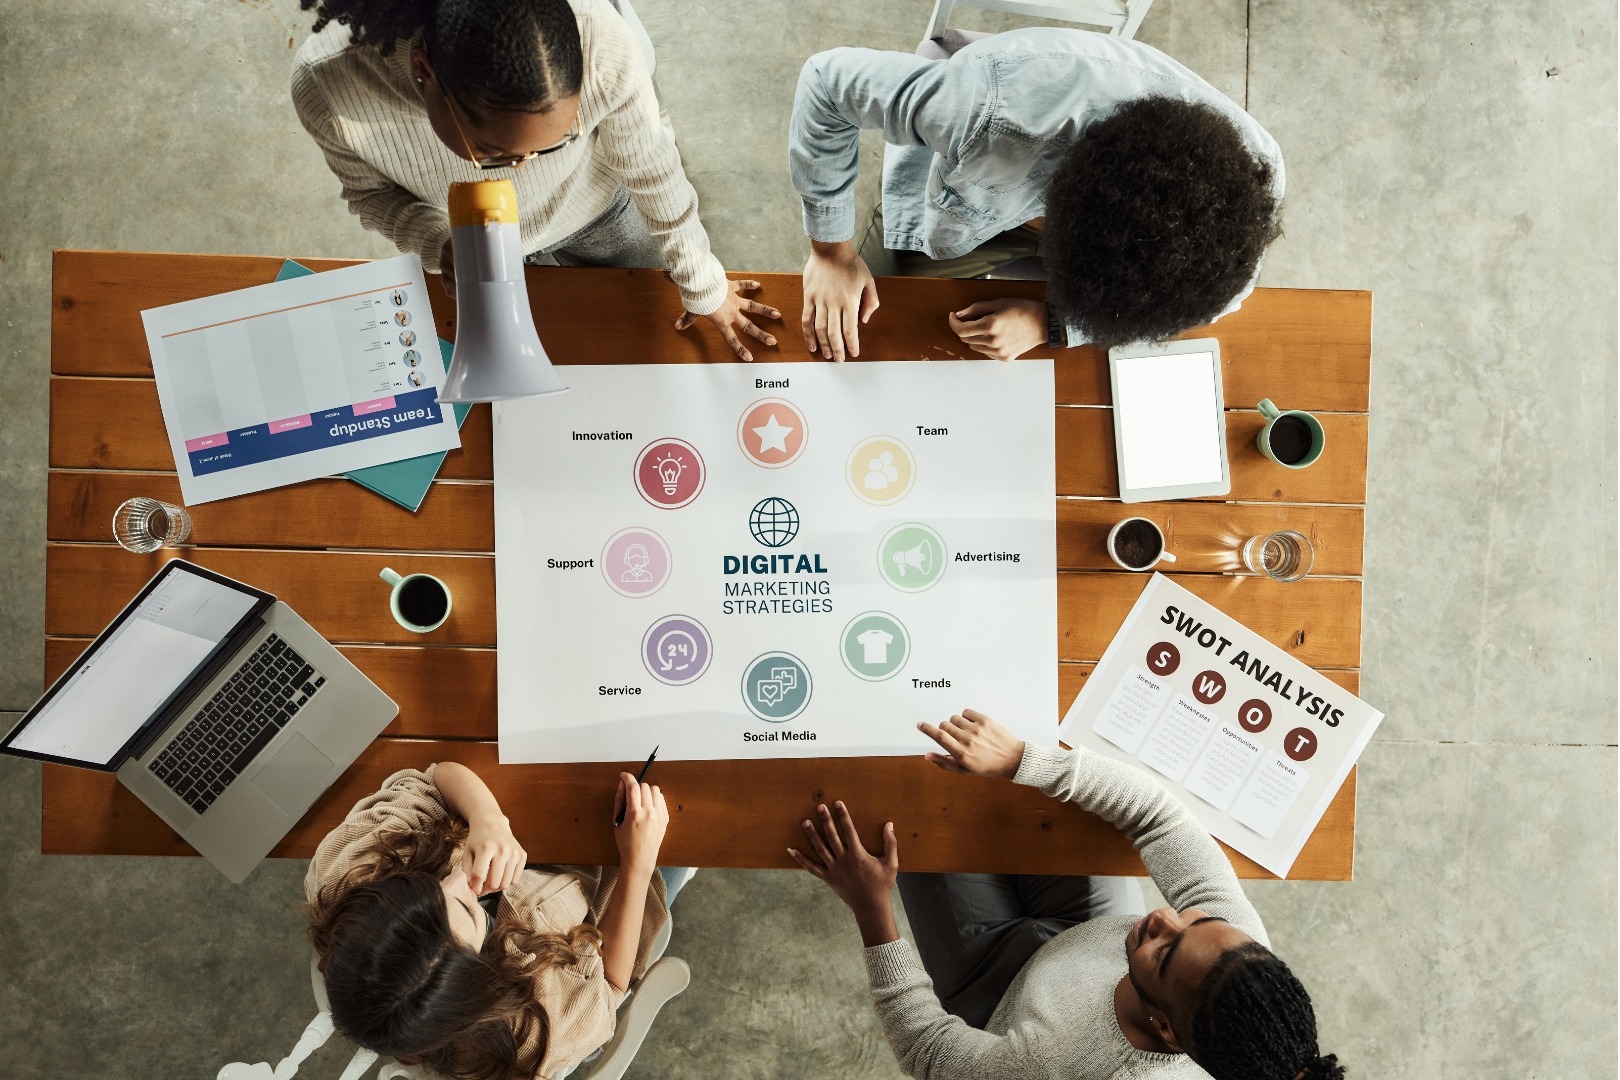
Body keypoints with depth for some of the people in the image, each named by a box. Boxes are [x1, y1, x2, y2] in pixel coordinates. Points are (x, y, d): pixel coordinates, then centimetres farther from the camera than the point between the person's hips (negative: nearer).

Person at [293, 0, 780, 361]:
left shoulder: (602, 49, -43)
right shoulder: (328, 86, -40)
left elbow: (651, 170, -23)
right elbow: (373, 191, -16)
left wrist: (704, 287, -8)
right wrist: (441, 245, -39)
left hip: (594, 211, 0)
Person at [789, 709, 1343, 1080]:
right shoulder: (1241, 938, -37)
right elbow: (1155, 810, -29)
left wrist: (871, 909, -31)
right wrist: (1018, 757, -36)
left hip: (1001, 975, -3)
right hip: (1088, 934, 4)